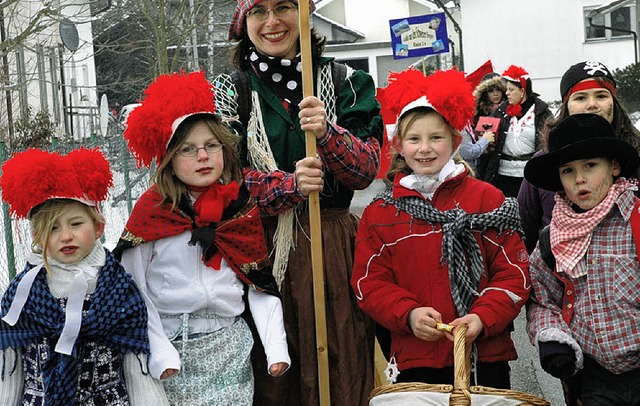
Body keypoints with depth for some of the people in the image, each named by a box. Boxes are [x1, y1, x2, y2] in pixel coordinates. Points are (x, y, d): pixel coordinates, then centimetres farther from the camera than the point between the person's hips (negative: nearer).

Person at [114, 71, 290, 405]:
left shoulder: (241, 209, 4)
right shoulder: (153, 209, -4)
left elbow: (261, 286, 6)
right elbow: (133, 289, -5)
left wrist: (276, 349, -2)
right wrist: (161, 354, -11)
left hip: (229, 348, 2)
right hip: (170, 344, -2)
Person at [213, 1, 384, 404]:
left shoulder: (345, 81, 4)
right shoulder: (229, 90, 4)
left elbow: (367, 168, -4)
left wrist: (326, 133, -22)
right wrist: (290, 185, -22)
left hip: (333, 247, 1)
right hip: (262, 247, 0)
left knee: (340, 369, 6)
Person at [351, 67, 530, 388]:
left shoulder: (487, 199, 1)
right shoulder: (379, 213, 4)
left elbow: (513, 272, -1)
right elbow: (369, 282, 2)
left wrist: (483, 318, -17)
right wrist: (409, 314, -16)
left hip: (485, 354, 0)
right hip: (414, 360, 1)